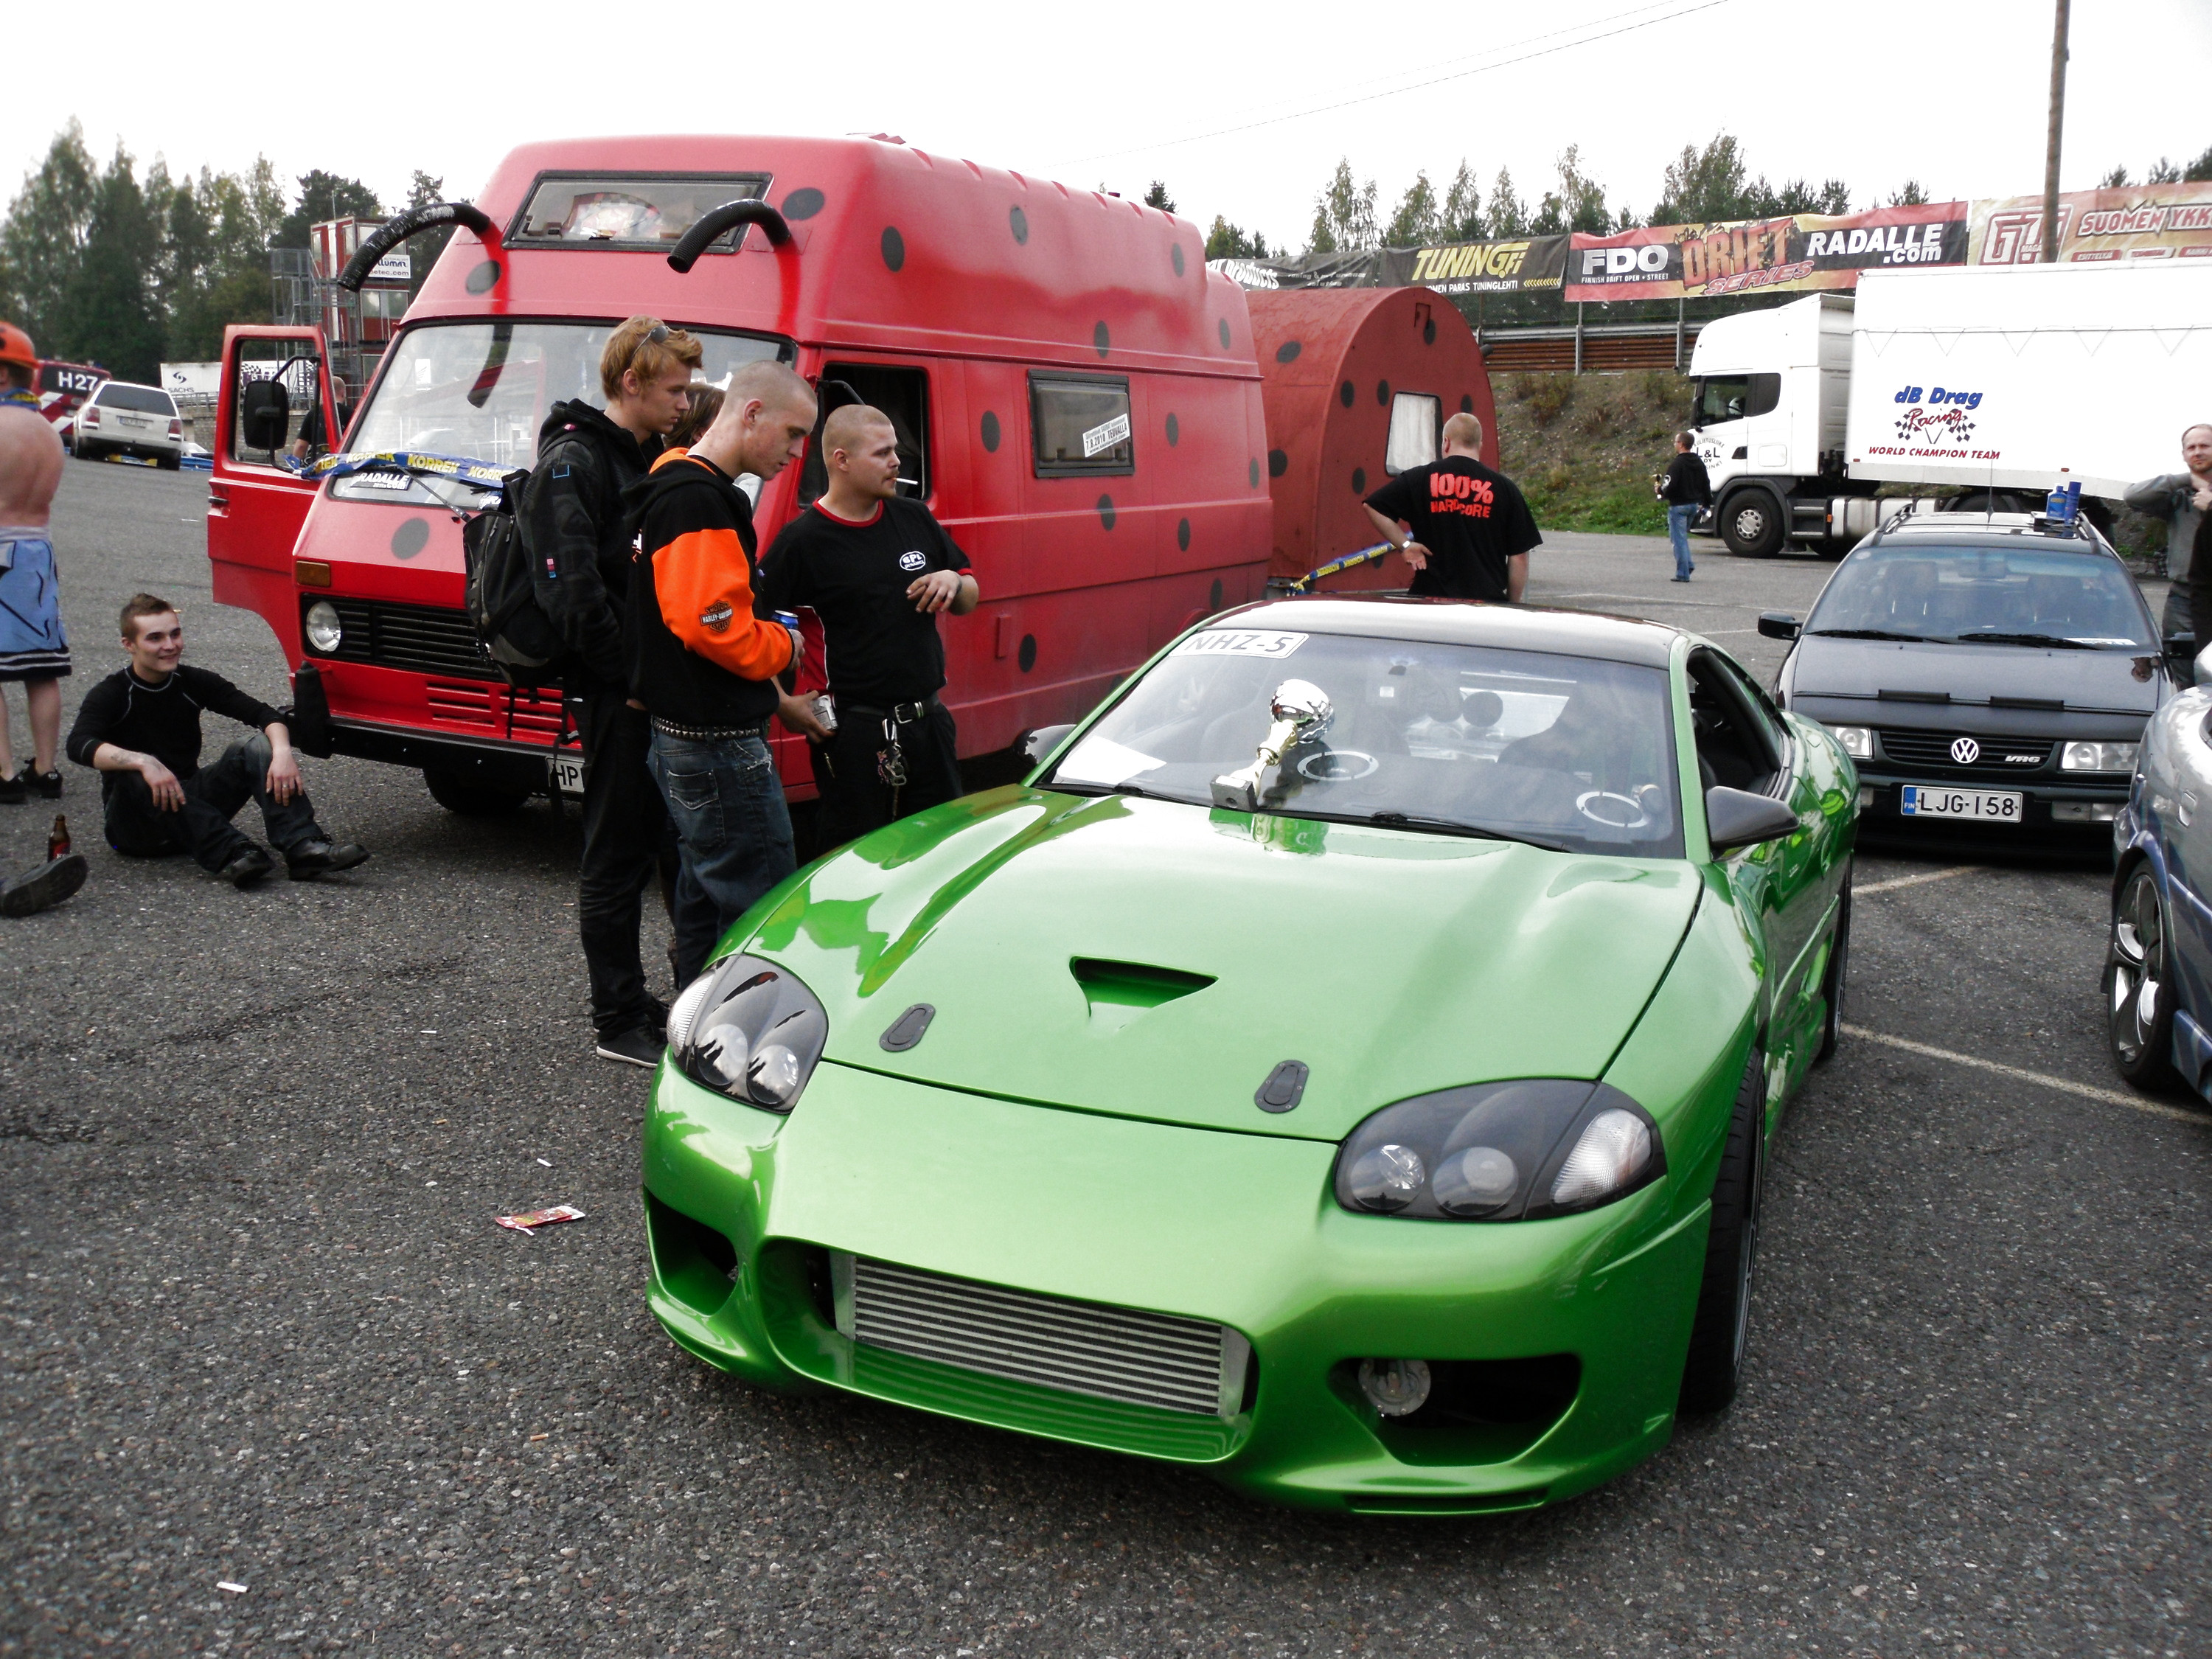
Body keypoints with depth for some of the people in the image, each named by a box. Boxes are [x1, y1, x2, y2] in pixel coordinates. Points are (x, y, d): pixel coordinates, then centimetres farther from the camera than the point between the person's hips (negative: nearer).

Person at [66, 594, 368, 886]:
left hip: (192, 805, 4)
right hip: (135, 829, -3)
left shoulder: (194, 683, 2)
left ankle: (305, 848, -40)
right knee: (136, 781, -36)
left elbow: (265, 715, -7)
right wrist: (143, 762, -45)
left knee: (258, 747, -18)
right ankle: (231, 855, -50)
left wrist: (282, 753, -29)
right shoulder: (110, 694, -9)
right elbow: (79, 745, -28)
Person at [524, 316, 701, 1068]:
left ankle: (631, 999, 26)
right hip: (614, 692, -9)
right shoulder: (573, 463, -12)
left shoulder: (649, 460, 17)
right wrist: (630, 676, -20)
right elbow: (573, 591, -21)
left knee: (645, 843, 15)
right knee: (616, 852, -2)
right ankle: (618, 1022, 6)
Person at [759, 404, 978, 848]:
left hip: (930, 723, 6)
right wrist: (783, 704, -14)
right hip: (854, 732, -6)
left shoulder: (916, 519, 10)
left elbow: (968, 603, 19)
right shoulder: (803, 540, -9)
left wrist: (952, 581, -3)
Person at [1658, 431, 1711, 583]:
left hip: (1678, 506, -8)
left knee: (1679, 539, -3)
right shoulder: (1699, 463, 10)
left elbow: (1670, 486, -23)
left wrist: (1660, 491, -3)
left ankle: (1683, 574, -3)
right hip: (1694, 505, 8)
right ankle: (1688, 564, 12)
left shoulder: (1676, 464, -16)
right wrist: (1706, 504, 23)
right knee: (1682, 537, 23)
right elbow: (1706, 485, 14)